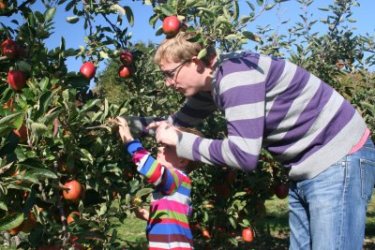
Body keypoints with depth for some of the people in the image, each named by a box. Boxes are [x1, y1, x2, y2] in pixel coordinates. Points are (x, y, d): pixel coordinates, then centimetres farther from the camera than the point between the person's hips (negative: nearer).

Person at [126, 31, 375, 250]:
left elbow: (243, 154, -30)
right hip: (306, 169, 10)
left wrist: (179, 141, -20)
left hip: (340, 161, -10)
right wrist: (130, 122, 12)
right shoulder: (211, 81, 5)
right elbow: (179, 120, 19)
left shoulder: (235, 75, -24)